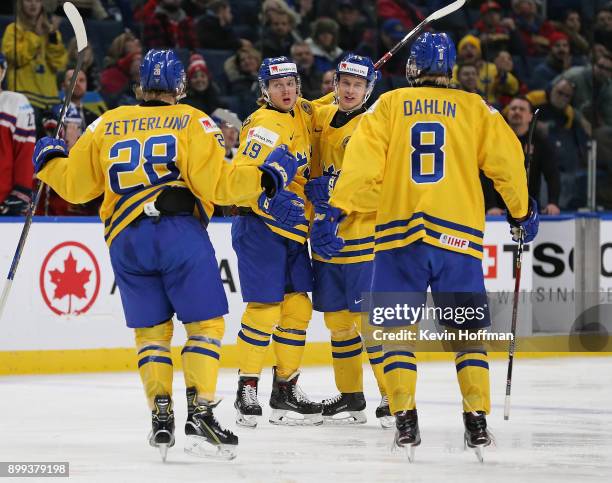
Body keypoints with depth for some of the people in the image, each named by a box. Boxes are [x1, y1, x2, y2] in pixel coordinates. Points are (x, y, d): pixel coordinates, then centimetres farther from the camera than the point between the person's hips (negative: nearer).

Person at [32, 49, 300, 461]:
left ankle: (161, 416, 2)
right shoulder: (191, 122, 3)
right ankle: (200, 413, -9)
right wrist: (266, 177, 4)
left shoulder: (107, 125, 13)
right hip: (180, 232, -4)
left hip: (125, 238, 4)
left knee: (151, 330, 14)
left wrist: (50, 161, 38)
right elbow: (216, 183, -7)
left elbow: (75, 185, 18)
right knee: (206, 324, 3)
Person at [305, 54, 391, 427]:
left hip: (363, 237, -7)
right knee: (338, 318, 12)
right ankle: (351, 396, 22)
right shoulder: (320, 117, 10)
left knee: (371, 316, -11)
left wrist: (338, 187, -25)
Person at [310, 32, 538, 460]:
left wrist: (332, 212, -3)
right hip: (459, 234, 0)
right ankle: (477, 422, 2)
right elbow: (507, 161, 7)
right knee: (468, 330, 10)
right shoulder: (474, 108, 8)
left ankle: (405, 420, -5)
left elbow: (362, 163, -3)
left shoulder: (388, 106, 7)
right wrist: (522, 213, 21)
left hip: (400, 233, 0)